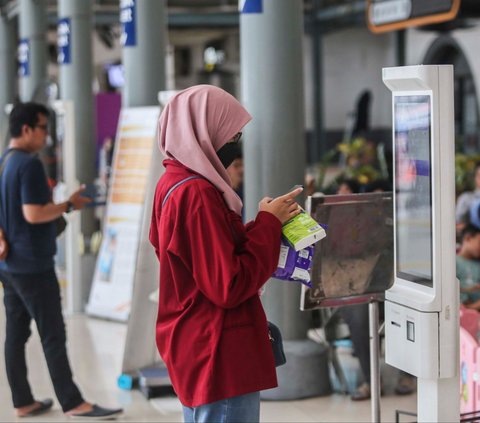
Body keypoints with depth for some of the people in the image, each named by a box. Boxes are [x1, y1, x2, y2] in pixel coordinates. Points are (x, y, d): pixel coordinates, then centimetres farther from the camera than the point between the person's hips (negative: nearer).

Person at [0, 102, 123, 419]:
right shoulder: (29, 164, -17)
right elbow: (33, 214, -23)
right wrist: (68, 205, -12)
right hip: (32, 265, -9)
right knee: (53, 335, -3)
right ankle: (73, 403, 2)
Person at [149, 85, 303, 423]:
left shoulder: (173, 183, 8)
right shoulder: (196, 194, -21)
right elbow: (229, 286, -22)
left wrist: (262, 224, 3)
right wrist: (268, 224, -13)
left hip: (195, 347, 10)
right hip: (218, 355, -10)